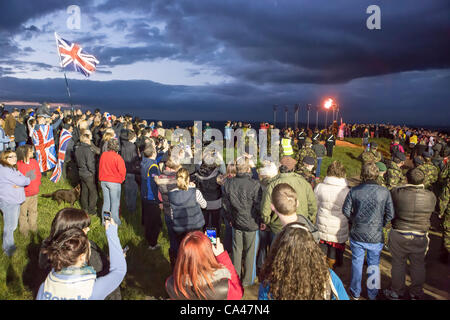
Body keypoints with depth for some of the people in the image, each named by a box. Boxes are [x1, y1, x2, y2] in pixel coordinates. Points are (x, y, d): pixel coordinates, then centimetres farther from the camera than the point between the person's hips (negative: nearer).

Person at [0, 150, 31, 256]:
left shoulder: (13, 168, 15)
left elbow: (22, 180, 8)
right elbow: (20, 181, -20)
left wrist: (19, 184, -13)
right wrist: (28, 179, 0)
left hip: (16, 201, 10)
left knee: (13, 225, 19)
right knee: (10, 226, -2)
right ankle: (9, 250, 9)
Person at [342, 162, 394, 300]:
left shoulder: (354, 190, -11)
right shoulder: (384, 192, -11)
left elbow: (346, 210, -5)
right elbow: (390, 214, -6)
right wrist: (381, 224, 10)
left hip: (357, 234, 0)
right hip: (376, 237, 0)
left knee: (357, 263, 17)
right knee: (374, 265, 18)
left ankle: (355, 292, 32)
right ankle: (372, 294, 34)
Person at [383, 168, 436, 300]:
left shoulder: (396, 193, -18)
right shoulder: (431, 196, -10)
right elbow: (430, 212, 4)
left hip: (399, 236, -2)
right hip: (420, 237, 2)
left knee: (398, 264, 14)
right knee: (418, 265, 19)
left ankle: (396, 292, 29)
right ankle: (417, 294, 34)